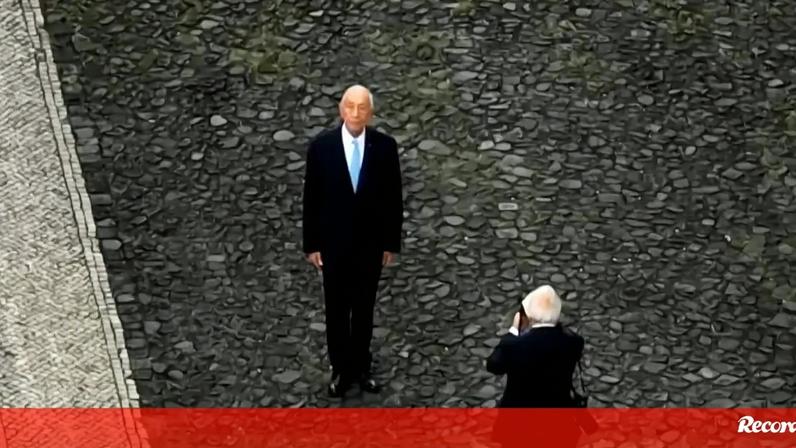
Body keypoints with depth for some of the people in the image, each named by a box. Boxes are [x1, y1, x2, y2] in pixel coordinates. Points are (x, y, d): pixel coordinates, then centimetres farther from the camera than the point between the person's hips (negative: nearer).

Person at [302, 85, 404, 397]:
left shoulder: (385, 146, -10)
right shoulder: (321, 146, -13)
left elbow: (393, 198, -2)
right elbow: (312, 198, -6)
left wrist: (392, 243, 0)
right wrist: (311, 244, -4)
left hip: (370, 243, 1)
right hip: (334, 243, -1)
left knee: (364, 309, 14)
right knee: (337, 310, 12)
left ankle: (362, 367, 29)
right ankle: (341, 369, 26)